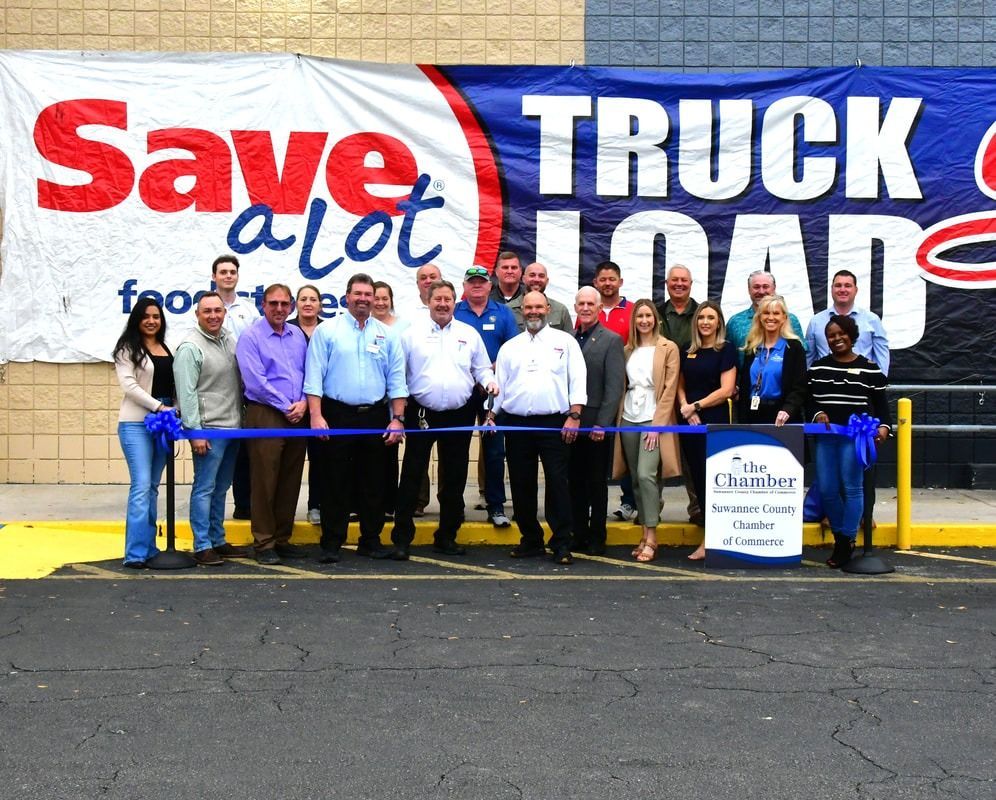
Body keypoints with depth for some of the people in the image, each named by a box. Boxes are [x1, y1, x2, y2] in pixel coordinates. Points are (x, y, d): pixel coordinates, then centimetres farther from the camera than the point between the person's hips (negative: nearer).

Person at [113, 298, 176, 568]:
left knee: (153, 486, 8)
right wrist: (159, 407, -17)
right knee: (141, 485, -12)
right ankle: (135, 553, -12)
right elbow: (129, 385, -11)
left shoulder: (166, 349, 16)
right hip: (136, 422, -6)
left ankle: (149, 546, 13)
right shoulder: (128, 349, -1)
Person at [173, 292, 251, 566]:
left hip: (233, 427, 7)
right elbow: (186, 394, -14)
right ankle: (202, 546, 4)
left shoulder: (229, 339, 11)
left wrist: (242, 418, 15)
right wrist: (195, 432, -17)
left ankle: (218, 541, 23)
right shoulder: (190, 347, -11)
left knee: (221, 488, 14)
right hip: (209, 429, -7)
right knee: (205, 488, -2)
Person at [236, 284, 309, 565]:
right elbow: (256, 382, -13)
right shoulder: (251, 337, -5)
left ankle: (282, 539, 19)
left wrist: (304, 403, -4)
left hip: (297, 416, 6)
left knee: (290, 481, 10)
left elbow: (308, 372, 13)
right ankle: (264, 543, 7)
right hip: (265, 416, -6)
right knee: (264, 481, -2)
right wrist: (286, 407, -11)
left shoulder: (297, 334, 13)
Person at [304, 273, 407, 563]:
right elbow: (314, 375, -3)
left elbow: (396, 379, 8)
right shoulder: (327, 331, 1)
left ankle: (371, 540, 18)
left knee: (373, 482, 8)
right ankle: (330, 543, 9)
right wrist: (316, 415, -11)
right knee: (336, 482, 2)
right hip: (338, 415, -3)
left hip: (375, 417, 3)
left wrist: (397, 419, 1)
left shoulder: (386, 335, 9)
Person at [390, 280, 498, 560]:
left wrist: (489, 381, -8)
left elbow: (481, 368, 13)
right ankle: (401, 539, 5)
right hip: (421, 414, -2)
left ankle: (446, 537, 22)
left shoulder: (469, 334, 8)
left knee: (454, 479, 10)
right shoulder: (412, 333, 2)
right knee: (411, 477, -2)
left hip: (459, 415, 3)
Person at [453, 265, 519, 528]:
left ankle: (496, 506, 6)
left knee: (494, 448, 0)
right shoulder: (453, 313, 5)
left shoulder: (503, 313, 8)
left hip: (493, 389, 0)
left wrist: (493, 369, -12)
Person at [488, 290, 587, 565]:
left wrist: (574, 415, -10)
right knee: (521, 485, 6)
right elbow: (499, 383, 14)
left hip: (554, 422, -3)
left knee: (557, 483, -5)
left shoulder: (565, 341, 5)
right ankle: (531, 540, 18)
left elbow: (577, 379, -1)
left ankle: (561, 544, 2)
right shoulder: (509, 347, 14)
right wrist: (491, 414, 3)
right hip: (517, 424, 3)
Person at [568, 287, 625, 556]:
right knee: (575, 482, 10)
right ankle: (577, 536, 19)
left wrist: (602, 424, -15)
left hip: (596, 425, -4)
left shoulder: (611, 340, -4)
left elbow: (614, 386, -9)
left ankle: (596, 539, 14)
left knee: (596, 483, 5)